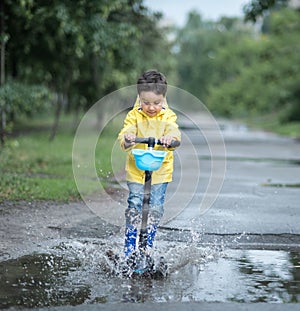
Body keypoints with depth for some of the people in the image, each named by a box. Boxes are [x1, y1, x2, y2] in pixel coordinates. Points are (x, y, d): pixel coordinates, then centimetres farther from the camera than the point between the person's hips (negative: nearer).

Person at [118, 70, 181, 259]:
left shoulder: (168, 116, 0)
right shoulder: (134, 116, 0)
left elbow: (174, 130, -19)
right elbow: (126, 131, -15)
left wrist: (170, 138, -44)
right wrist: (127, 139, -40)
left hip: (161, 168, 1)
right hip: (136, 168, 0)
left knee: (156, 207, 0)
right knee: (134, 204, -7)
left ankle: (149, 244, 16)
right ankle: (130, 245, 3)